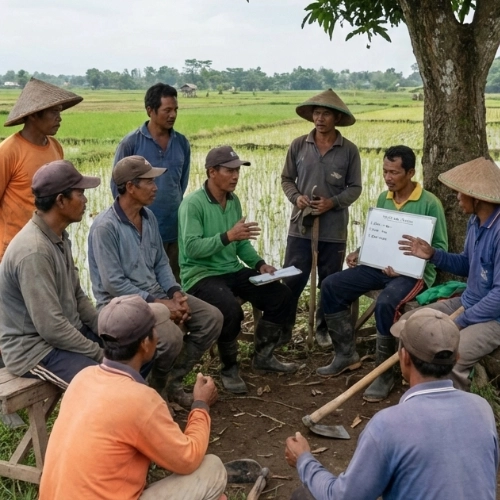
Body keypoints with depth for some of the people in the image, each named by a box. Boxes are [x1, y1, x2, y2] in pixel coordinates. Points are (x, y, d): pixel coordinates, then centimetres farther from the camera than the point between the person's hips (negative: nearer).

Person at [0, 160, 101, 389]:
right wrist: (99, 354, -17)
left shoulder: (59, 237, 5)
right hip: (34, 348, -9)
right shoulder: (33, 251, -26)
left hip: (68, 332, 10)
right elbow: (51, 328, -27)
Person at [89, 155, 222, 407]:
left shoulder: (149, 217, 7)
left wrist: (175, 293, -5)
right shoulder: (105, 226, -19)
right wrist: (158, 303, -22)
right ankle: (154, 387, 1)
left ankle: (172, 379, 7)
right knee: (171, 337, -31)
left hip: (156, 294, 8)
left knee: (212, 318, -4)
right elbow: (113, 283, -22)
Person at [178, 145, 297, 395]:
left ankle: (263, 356, 15)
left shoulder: (233, 201, 8)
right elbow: (192, 247, -25)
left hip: (232, 271, 8)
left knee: (280, 294, -3)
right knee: (231, 310, -34)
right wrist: (228, 236, -33)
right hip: (201, 274, -8)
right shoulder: (193, 203, -15)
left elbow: (241, 243, 12)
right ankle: (229, 369, -7)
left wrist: (260, 264, -4)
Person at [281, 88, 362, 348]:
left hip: (334, 228, 0)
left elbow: (355, 188, 1)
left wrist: (333, 203, -14)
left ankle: (324, 329, 27)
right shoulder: (298, 145, 0)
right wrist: (296, 197, -10)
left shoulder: (349, 150, -2)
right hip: (300, 225, 0)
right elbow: (286, 178, 9)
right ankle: (284, 328, 17)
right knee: (291, 280, 3)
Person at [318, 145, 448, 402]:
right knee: (331, 285, -8)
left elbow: (440, 247, -10)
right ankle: (346, 354, 4)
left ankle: (385, 374, -18)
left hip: (414, 273, -7)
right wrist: (359, 252, -2)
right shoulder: (383, 198, 8)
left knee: (385, 303, -36)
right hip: (380, 266, 7)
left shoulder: (429, 203, -10)